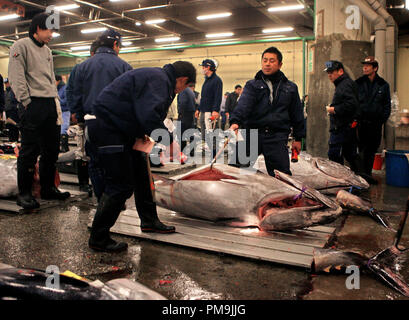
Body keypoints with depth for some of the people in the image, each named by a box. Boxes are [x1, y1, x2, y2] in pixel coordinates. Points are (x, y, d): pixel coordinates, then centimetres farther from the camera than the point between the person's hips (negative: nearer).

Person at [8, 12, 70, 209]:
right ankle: (24, 193, 3)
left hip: (51, 104, 8)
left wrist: (56, 100, 15)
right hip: (33, 104, -8)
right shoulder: (21, 46, -1)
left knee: (52, 149, 9)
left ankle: (48, 188, 20)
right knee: (30, 150, -6)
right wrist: (26, 101, -14)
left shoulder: (47, 51, 22)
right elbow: (16, 77, -9)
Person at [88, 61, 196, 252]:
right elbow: (149, 116, -29)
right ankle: (98, 238, 2)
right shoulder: (158, 80, -17)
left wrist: (141, 134, 20)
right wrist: (169, 141, -20)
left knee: (141, 175, 17)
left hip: (121, 129, 12)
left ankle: (149, 221, 31)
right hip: (107, 127, -12)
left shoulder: (159, 77, 16)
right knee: (121, 185, -10)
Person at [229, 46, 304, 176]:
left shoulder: (290, 88, 14)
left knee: (282, 174, -3)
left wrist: (298, 138, 17)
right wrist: (235, 122, -31)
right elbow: (244, 104, -12)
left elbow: (297, 114, 19)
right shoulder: (252, 85, 7)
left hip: (277, 137, 1)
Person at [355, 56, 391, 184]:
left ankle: (367, 174, 19)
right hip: (361, 123, -2)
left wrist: (382, 120, -2)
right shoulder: (358, 83, 5)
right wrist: (355, 118, -6)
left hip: (376, 123, 2)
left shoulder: (383, 85, 8)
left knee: (372, 149, 8)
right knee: (362, 149, -5)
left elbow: (387, 105, 9)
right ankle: (364, 174, 2)